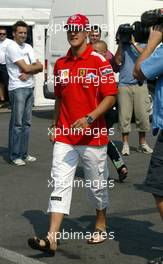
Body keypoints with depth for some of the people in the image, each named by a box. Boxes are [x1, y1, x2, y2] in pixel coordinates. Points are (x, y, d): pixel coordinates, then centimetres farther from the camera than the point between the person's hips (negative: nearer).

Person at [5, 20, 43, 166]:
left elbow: (40, 67, 7)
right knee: (17, 123, -6)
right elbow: (26, 68, -15)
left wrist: (28, 73, -11)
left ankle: (24, 153, 16)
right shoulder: (12, 47, -8)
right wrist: (36, 66, 3)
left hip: (30, 88, 7)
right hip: (17, 88, -7)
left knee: (26, 123, 9)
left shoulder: (28, 47, 15)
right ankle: (15, 155, 0)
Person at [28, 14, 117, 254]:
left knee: (97, 185, 11)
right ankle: (52, 238, -10)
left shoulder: (99, 61, -8)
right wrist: (55, 125, 14)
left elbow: (111, 96, -13)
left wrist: (89, 118, -23)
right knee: (60, 184, -5)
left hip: (92, 135, -4)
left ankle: (101, 225, 33)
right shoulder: (60, 64, 9)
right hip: (64, 136, 4)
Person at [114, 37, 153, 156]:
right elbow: (117, 61, -2)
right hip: (124, 85, 1)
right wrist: (120, 43, -6)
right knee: (124, 116, -2)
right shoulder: (123, 46, 11)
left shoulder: (142, 45, 8)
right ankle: (125, 144, 5)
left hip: (140, 85, -1)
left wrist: (134, 42, -13)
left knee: (143, 114, 0)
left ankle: (142, 143, 13)